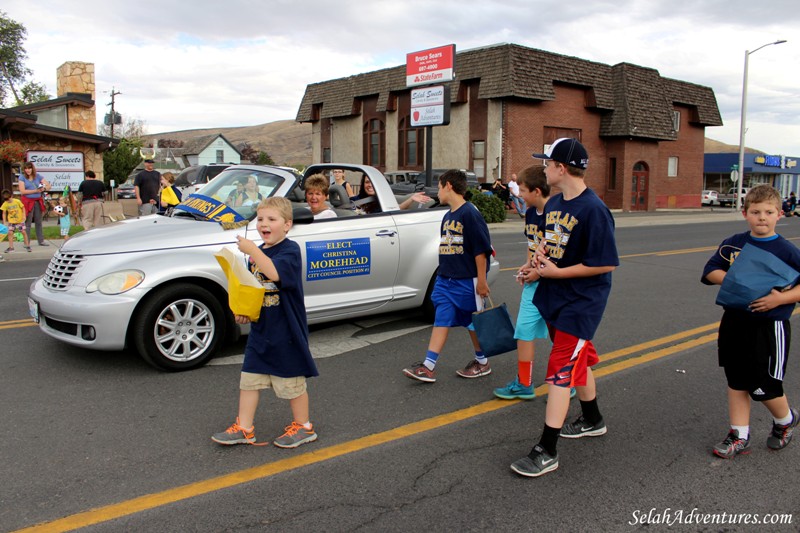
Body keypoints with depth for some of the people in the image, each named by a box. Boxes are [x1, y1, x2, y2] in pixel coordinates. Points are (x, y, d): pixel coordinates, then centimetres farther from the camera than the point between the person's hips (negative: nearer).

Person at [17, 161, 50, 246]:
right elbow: (22, 191, -9)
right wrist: (35, 191, -14)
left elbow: (48, 185, 7)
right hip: (28, 202, -3)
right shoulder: (22, 177, -1)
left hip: (38, 201, 3)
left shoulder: (38, 176, 9)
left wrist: (44, 188, -15)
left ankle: (41, 241, 14)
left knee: (39, 222, 8)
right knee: (27, 223, -4)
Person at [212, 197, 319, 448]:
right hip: (259, 329, 7)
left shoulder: (290, 250, -13)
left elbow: (274, 273, -32)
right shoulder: (257, 253, 10)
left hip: (286, 331, -7)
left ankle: (303, 427, 24)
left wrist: (252, 250, -30)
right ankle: (244, 429, 24)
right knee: (249, 379, 11)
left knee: (292, 381, 6)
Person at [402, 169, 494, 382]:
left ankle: (482, 362, 25)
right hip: (445, 279, 8)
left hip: (467, 281, -8)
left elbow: (481, 249, -17)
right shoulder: (447, 216, 12)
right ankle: (428, 367, 1)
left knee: (473, 322, 7)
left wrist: (481, 280, -17)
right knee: (441, 319, 3)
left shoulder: (469, 213, -15)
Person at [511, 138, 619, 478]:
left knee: (561, 369, -9)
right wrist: (542, 251, -1)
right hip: (553, 297, 9)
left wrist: (556, 272, -20)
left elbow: (606, 263, -22)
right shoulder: (553, 203, 6)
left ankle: (547, 451, -3)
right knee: (579, 359, 22)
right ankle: (592, 420, 42)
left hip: (581, 302, -9)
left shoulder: (593, 210, -21)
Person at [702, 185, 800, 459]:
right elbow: (710, 271, 3)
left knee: (764, 387, 1)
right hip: (735, 322, 4)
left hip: (770, 326, -4)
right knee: (737, 382, 11)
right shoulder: (732, 244, 3)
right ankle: (739, 436, 22)